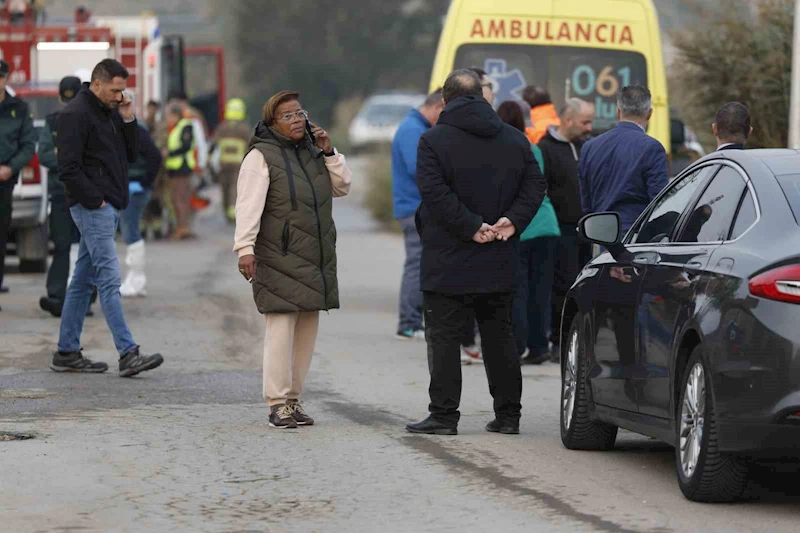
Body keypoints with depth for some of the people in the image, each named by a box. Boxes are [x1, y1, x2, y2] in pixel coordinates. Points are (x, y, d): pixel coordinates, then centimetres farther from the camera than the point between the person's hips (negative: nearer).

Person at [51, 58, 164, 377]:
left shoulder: (111, 112, 16)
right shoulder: (76, 114, -12)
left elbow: (131, 155, 17)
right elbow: (68, 169, -17)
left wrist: (128, 121, 4)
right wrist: (94, 199, -17)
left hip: (109, 207, 9)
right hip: (92, 207, -9)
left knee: (84, 280, 11)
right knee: (109, 279, -12)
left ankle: (67, 353, 15)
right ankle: (128, 354, -16)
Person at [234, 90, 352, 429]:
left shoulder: (312, 151, 16)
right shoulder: (262, 156, -6)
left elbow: (343, 187, 17)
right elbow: (249, 205, -14)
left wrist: (329, 153, 5)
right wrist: (245, 247, -23)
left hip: (315, 260, 7)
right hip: (279, 258, -7)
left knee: (306, 330, 8)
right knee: (281, 328, -11)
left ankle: (293, 398, 15)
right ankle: (278, 404, -8)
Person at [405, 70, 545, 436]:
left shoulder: (434, 140, -6)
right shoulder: (515, 140, 9)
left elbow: (434, 191, -18)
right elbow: (535, 185, 2)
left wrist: (472, 227, -17)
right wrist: (512, 221, -6)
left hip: (448, 263, -5)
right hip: (499, 268, 5)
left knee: (443, 338, 0)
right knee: (499, 338, 13)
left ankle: (444, 415, -3)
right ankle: (508, 415, 14)